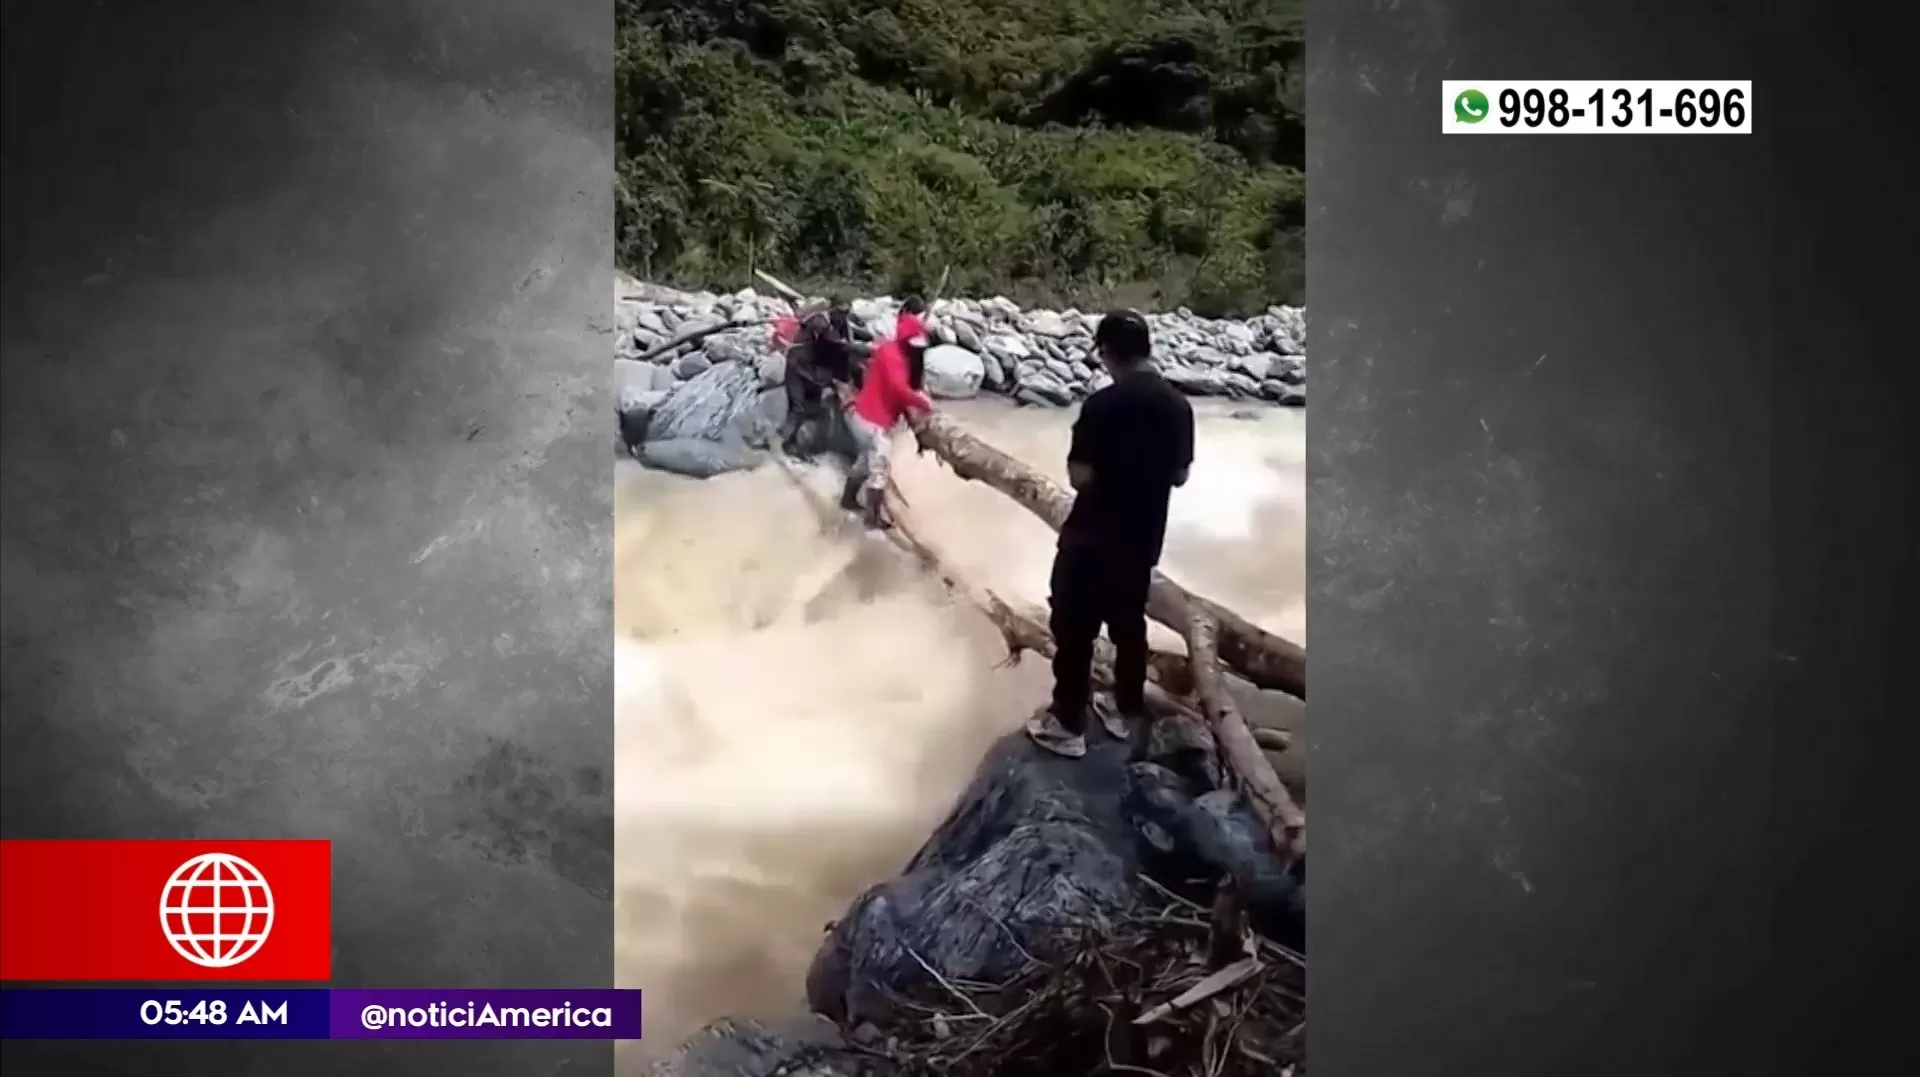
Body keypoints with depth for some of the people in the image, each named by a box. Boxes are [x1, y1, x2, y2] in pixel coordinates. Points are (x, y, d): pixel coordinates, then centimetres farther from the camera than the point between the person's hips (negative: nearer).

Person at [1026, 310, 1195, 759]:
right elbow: (1179, 476, 7)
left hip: (1091, 539, -6)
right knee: (1129, 625, 20)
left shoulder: (1103, 404, -21)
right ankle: (1128, 713, 31)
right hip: (1143, 540, 6)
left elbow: (1079, 476, -18)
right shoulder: (1178, 405, -2)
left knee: (1074, 630, 6)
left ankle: (1068, 725, 13)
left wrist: (1104, 471, 1)